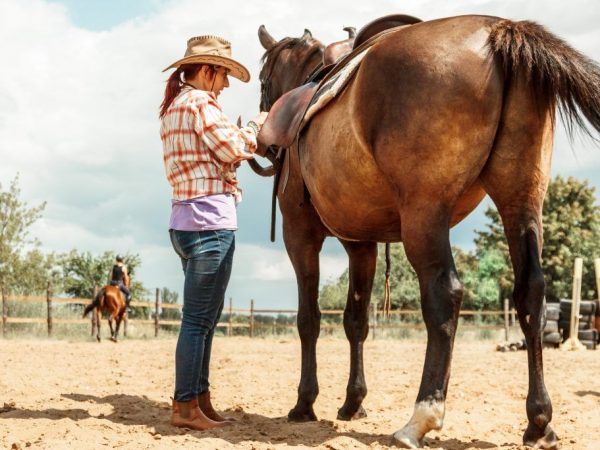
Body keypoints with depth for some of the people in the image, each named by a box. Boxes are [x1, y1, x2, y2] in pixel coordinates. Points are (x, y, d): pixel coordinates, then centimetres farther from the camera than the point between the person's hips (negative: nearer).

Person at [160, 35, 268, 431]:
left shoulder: (174, 107, 20)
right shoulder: (200, 102, -9)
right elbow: (233, 149, -10)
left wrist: (245, 137, 15)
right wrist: (256, 128, 6)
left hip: (186, 220, 10)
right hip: (211, 220, -10)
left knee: (203, 318, 14)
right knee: (199, 318, -6)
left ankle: (198, 401, 19)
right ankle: (186, 406, -2)